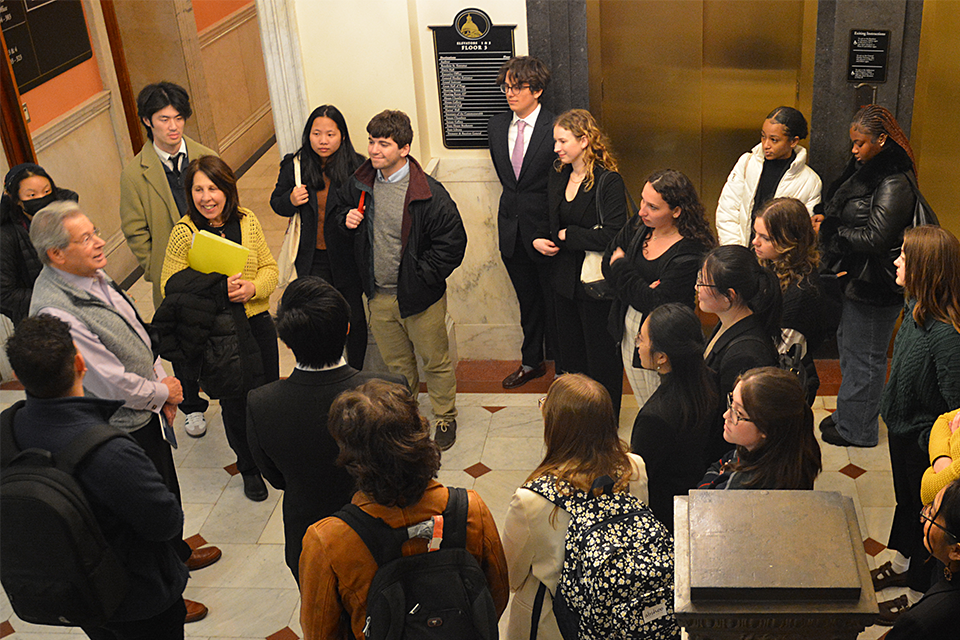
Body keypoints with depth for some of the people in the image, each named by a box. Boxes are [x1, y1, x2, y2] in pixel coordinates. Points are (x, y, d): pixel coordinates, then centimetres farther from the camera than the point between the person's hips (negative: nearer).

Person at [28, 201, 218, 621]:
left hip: (146, 412, 9)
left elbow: (136, 333, 11)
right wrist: (163, 392, -13)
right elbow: (113, 383, -30)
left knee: (167, 491, 29)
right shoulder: (55, 311, -33)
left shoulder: (92, 276, -3)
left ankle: (176, 554, 55)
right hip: (121, 431, -9)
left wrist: (163, 387, 4)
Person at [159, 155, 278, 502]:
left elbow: (269, 268, 6)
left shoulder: (246, 221, -1)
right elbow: (171, 286, -9)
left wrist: (252, 287, -15)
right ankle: (249, 467, 32)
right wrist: (215, 288, -21)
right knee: (235, 401, 7)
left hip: (257, 322, 3)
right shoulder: (184, 233, -11)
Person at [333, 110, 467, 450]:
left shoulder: (428, 193, -19)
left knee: (435, 361, 12)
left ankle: (445, 418, 34)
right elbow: (339, 208, 18)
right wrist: (345, 220, -5)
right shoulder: (361, 183, -2)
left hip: (420, 297, -4)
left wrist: (422, 277, -16)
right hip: (378, 296, 5)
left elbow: (452, 242, -15)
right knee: (396, 364, 21)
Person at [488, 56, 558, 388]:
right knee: (527, 299, 19)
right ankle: (532, 361, 35)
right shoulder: (497, 126, 5)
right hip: (512, 229, 6)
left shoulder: (556, 128, -13)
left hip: (545, 228, -5)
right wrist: (516, 202, 11)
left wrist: (553, 230, -8)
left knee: (554, 299, 7)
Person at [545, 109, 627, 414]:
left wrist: (566, 236, -15)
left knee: (601, 355, 7)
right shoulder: (557, 177, 7)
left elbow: (612, 235, -25)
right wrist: (536, 240, -1)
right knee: (570, 351, 19)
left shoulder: (608, 182, -17)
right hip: (565, 278, 7)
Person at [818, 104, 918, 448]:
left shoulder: (894, 185, -22)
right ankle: (847, 413, 39)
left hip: (874, 288, -10)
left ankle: (857, 430, 18)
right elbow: (842, 216, 15)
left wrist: (833, 230, -15)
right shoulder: (867, 171, 8)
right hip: (856, 279, 10)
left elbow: (874, 238, -26)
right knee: (847, 345, 22)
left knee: (863, 357, 3)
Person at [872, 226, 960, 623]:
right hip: (902, 429, 8)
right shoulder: (915, 310, -7)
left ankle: (919, 596, 33)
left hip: (926, 442, -8)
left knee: (924, 515, 13)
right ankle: (899, 565, 52)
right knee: (905, 501, 28)